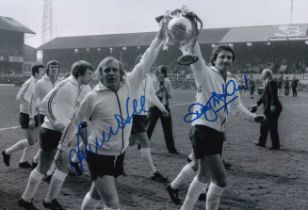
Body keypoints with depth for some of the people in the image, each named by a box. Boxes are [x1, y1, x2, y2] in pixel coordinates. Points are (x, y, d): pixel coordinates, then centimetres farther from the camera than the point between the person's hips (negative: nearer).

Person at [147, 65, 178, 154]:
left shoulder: (167, 82, 1)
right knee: (149, 127, 1)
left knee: (168, 128, 5)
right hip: (154, 107, -2)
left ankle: (172, 149, 14)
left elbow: (170, 96, 0)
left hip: (164, 107, 2)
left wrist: (165, 89, -18)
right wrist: (158, 91, -25)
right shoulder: (153, 81, -5)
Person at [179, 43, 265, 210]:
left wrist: (253, 117, 17)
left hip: (218, 133, 8)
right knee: (220, 179, -12)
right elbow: (195, 55, -25)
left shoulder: (232, 82, 12)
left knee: (204, 177, 22)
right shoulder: (206, 74, -8)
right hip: (203, 132, -8)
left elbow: (236, 107, 26)